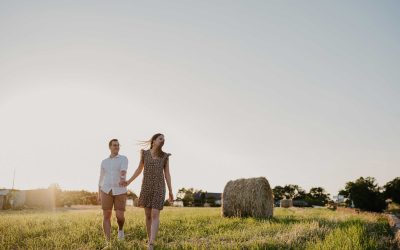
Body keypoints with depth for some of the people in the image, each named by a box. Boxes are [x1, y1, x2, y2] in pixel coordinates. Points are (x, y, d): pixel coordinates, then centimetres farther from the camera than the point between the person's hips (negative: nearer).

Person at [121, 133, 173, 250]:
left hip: (159, 187, -1)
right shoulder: (144, 153, 4)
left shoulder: (165, 156, 3)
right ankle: (150, 239, 26)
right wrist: (128, 182, 2)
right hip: (146, 187, 1)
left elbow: (167, 174, 4)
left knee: (155, 215, -13)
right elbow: (139, 169, 12)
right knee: (148, 215, 7)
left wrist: (170, 191, 2)